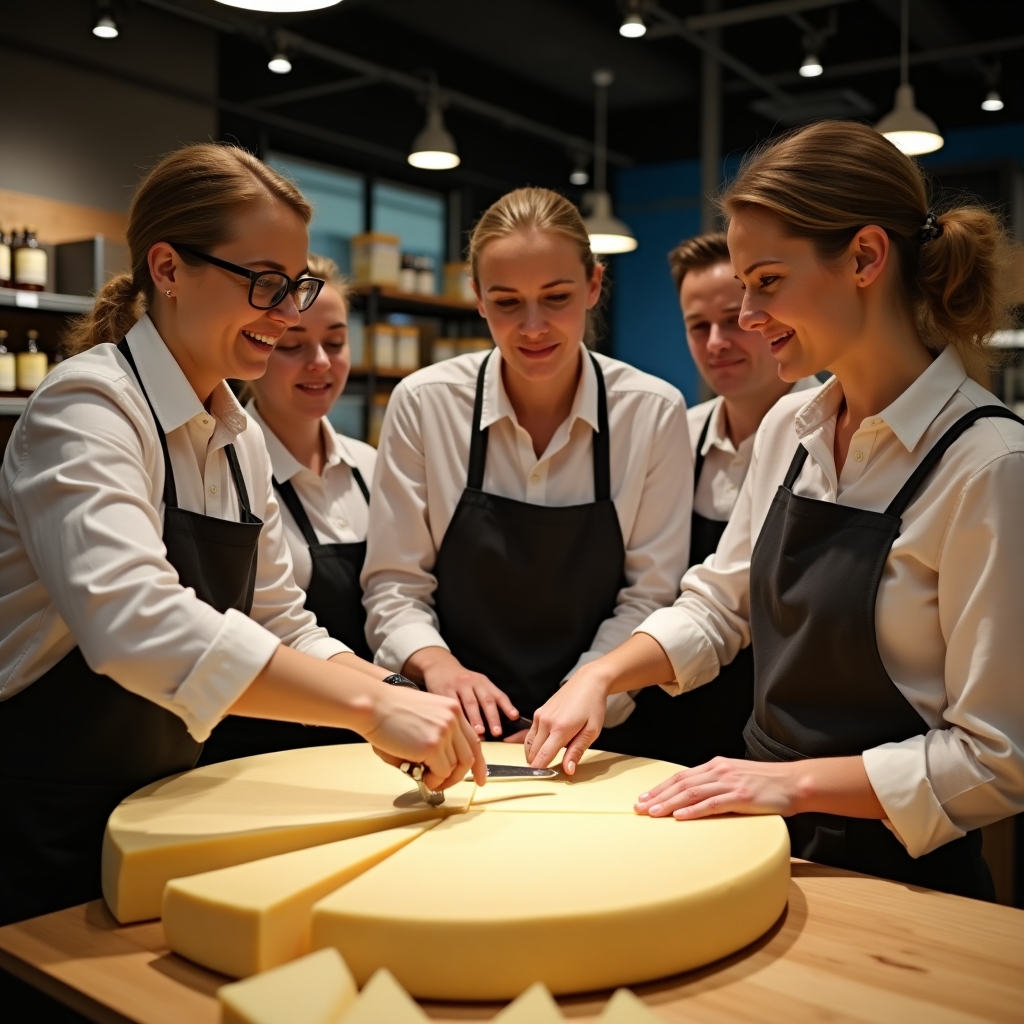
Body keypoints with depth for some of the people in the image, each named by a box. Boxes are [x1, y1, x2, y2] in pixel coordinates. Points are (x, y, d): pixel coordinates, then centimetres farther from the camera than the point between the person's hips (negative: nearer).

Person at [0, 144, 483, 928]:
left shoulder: (239, 442, 7)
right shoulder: (87, 407, -19)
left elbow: (282, 627, 8)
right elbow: (133, 620, -36)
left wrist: (400, 701, -9)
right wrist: (368, 704, -39)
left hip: (158, 808, 8)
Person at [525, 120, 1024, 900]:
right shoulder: (789, 428, 2)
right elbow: (718, 605, 11)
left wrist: (796, 779, -21)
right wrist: (602, 675, -3)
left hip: (895, 871, -5)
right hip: (770, 840, 6)